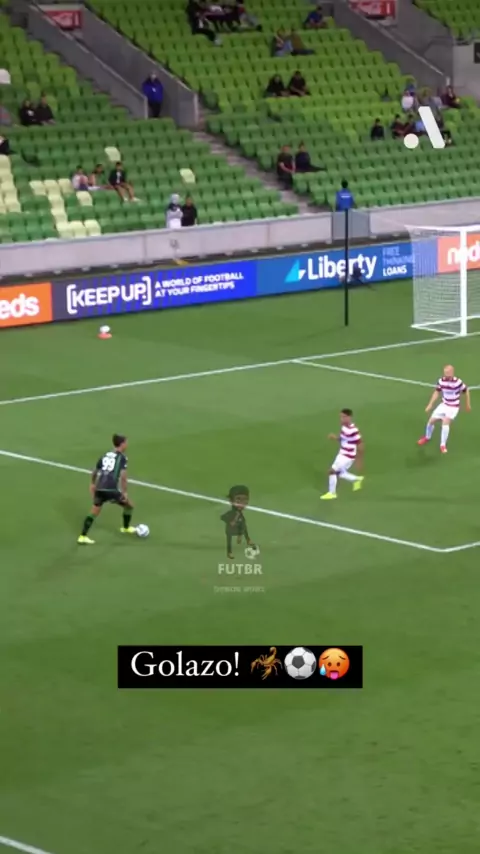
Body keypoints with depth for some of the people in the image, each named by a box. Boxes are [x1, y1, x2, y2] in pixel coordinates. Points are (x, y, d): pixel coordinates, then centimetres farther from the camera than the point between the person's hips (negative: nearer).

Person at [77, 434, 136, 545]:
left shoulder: (105, 456, 19)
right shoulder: (122, 458, 0)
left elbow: (95, 472, 28)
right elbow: (123, 476, -13)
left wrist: (93, 485, 44)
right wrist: (124, 492, -9)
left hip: (100, 489, 6)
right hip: (112, 490, -6)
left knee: (94, 513, 14)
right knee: (129, 506, 19)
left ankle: (83, 536, 3)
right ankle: (126, 528, 38)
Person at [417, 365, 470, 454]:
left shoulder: (458, 382, -24)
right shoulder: (441, 381, -11)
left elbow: (466, 391, -6)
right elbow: (437, 392, 5)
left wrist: (468, 404, 4)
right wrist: (430, 404, 0)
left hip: (453, 407, -5)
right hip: (443, 405, 5)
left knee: (445, 422, -25)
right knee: (431, 421, 6)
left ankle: (443, 445, -9)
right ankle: (427, 437, 37)